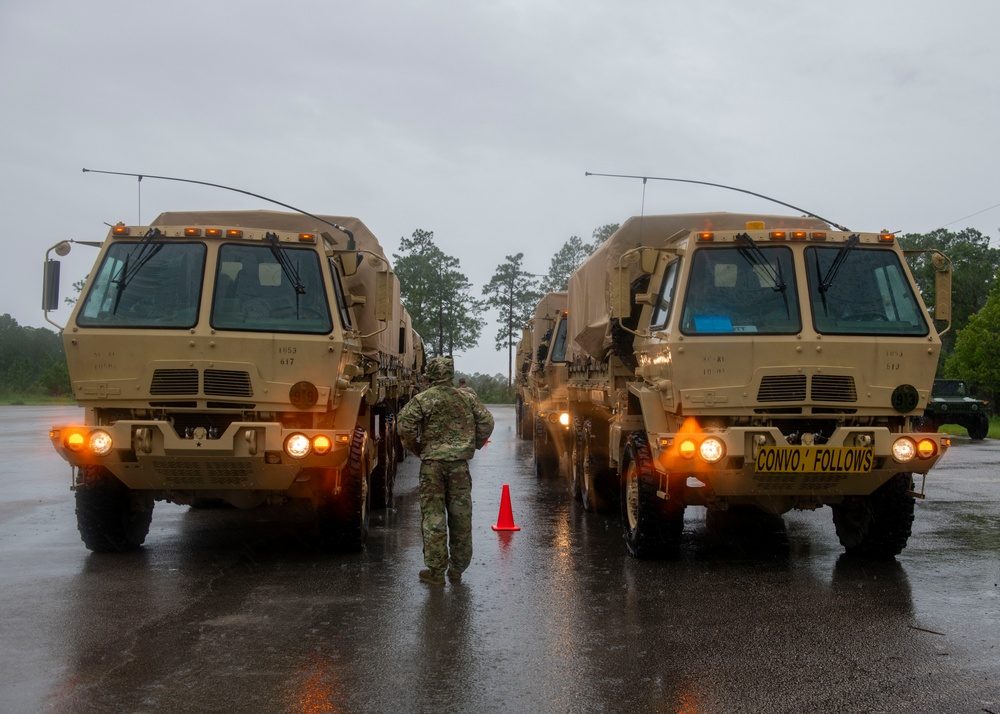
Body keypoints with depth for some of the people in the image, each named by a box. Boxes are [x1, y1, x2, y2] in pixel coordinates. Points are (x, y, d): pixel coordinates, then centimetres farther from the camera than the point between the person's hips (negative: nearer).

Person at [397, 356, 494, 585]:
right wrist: (473, 446, 18)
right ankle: (457, 568, 16)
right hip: (460, 463, 3)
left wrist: (416, 448, 5)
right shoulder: (467, 398, 7)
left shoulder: (422, 399, -3)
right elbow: (486, 422, 8)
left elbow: (404, 425, -9)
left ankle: (436, 570, 1)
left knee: (433, 516, 2)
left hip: (432, 462, -2)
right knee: (460, 515, 10)